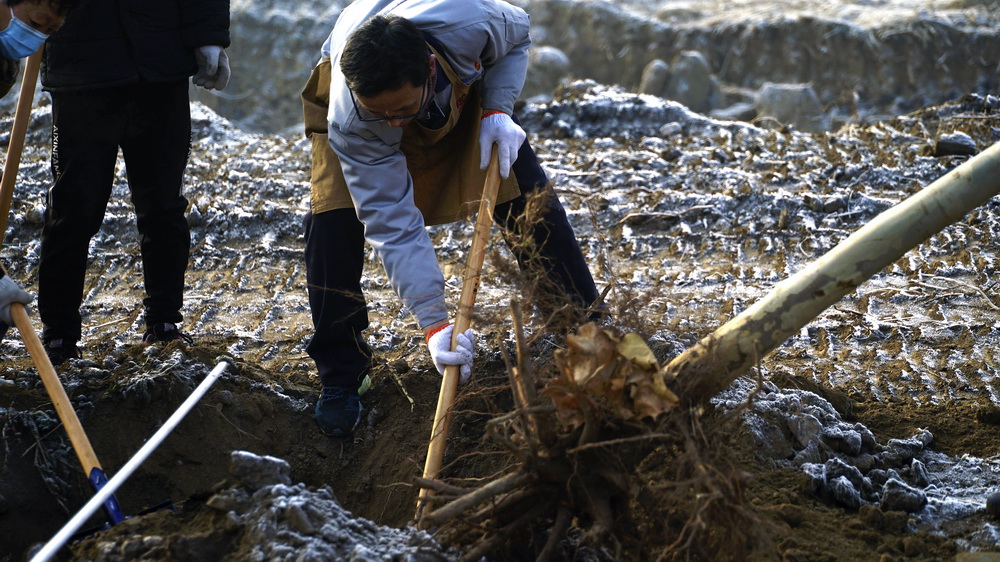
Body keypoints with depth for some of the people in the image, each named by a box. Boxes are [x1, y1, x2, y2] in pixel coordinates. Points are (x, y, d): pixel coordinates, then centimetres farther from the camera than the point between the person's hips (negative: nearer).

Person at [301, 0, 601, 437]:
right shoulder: (349, 124, -42)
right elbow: (393, 223, -37)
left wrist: (497, 110, -29)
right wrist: (433, 322, -42)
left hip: (467, 82, 2)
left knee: (528, 200, -5)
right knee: (332, 218, -22)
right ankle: (339, 377, -7)